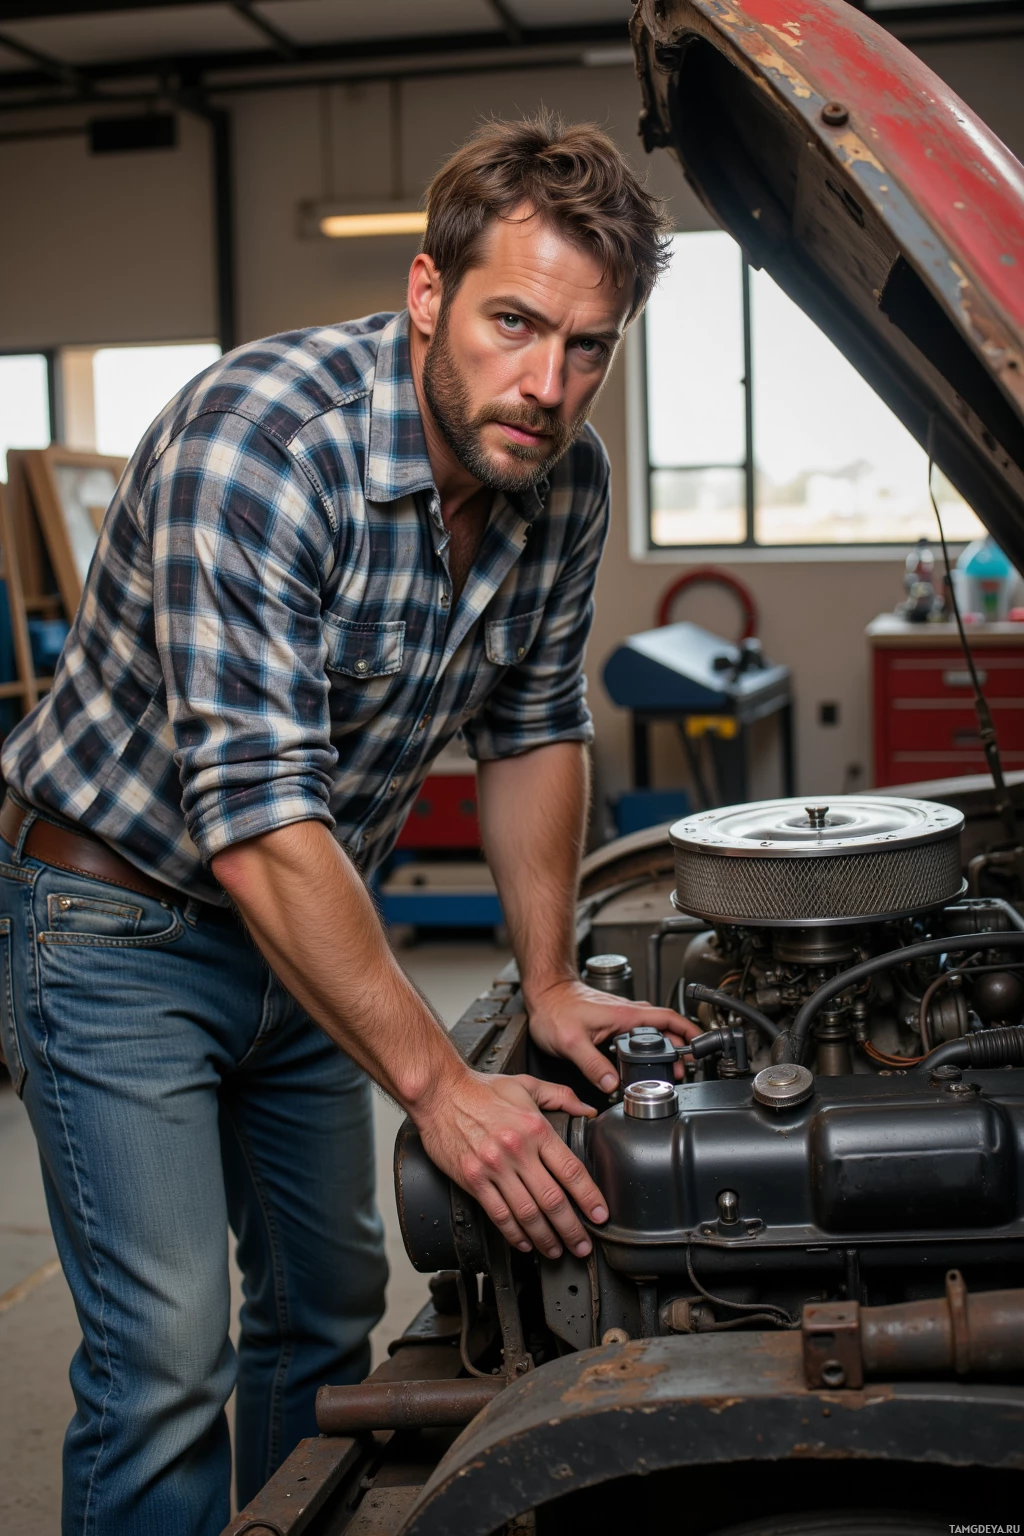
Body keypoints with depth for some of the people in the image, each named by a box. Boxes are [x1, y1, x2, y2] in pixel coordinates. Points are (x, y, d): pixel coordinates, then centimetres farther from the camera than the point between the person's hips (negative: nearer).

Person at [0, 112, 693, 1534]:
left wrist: (550, 982, 2)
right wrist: (440, 1086, -32)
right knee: (166, 1357, -8)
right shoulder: (254, 445, -30)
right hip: (118, 921, -7)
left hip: (308, 925, 7)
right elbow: (258, 819, -34)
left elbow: (534, 731, 7)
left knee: (332, 1305, 18)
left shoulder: (566, 483, -7)